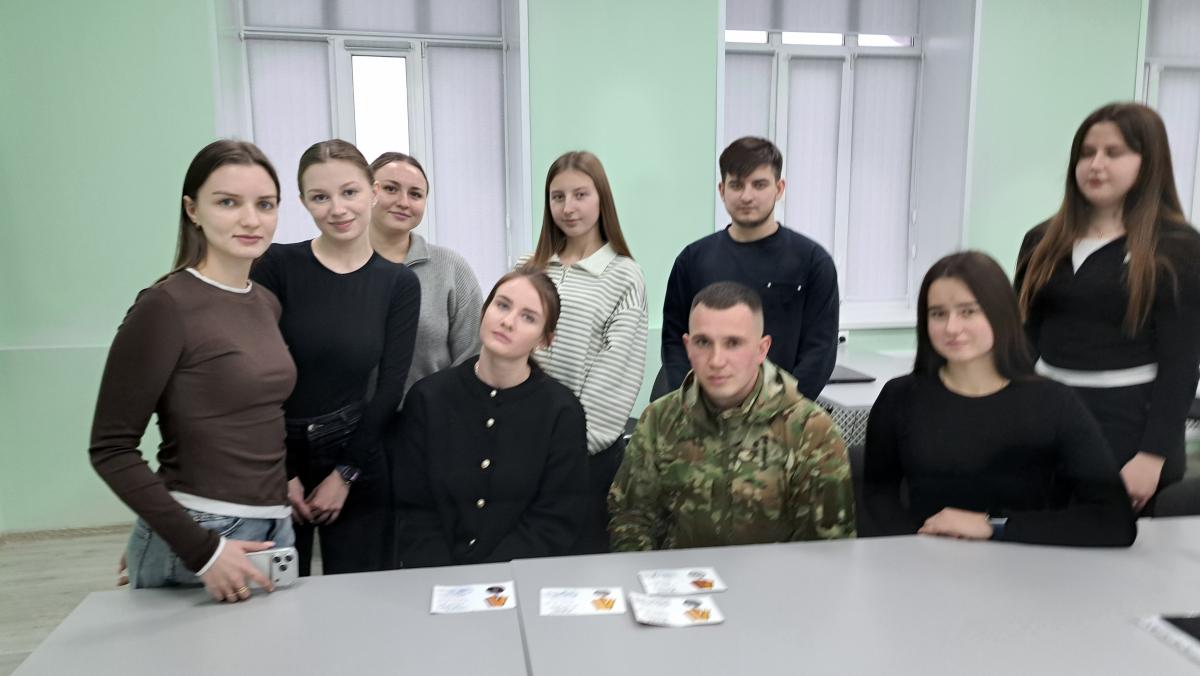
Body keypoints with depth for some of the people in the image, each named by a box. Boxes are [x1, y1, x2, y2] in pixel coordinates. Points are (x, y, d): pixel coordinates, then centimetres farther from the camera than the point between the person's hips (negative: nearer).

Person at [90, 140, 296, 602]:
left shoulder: (266, 303, 7)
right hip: (194, 540, -6)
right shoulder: (166, 306, -14)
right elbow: (110, 449, -14)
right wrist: (201, 549, -18)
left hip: (274, 530, 7)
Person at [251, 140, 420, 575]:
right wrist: (281, 472, -8)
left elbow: (389, 387, -2)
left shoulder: (399, 284, 0)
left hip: (358, 467, 1)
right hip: (275, 463, -1)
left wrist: (346, 473, -6)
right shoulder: (276, 266, -6)